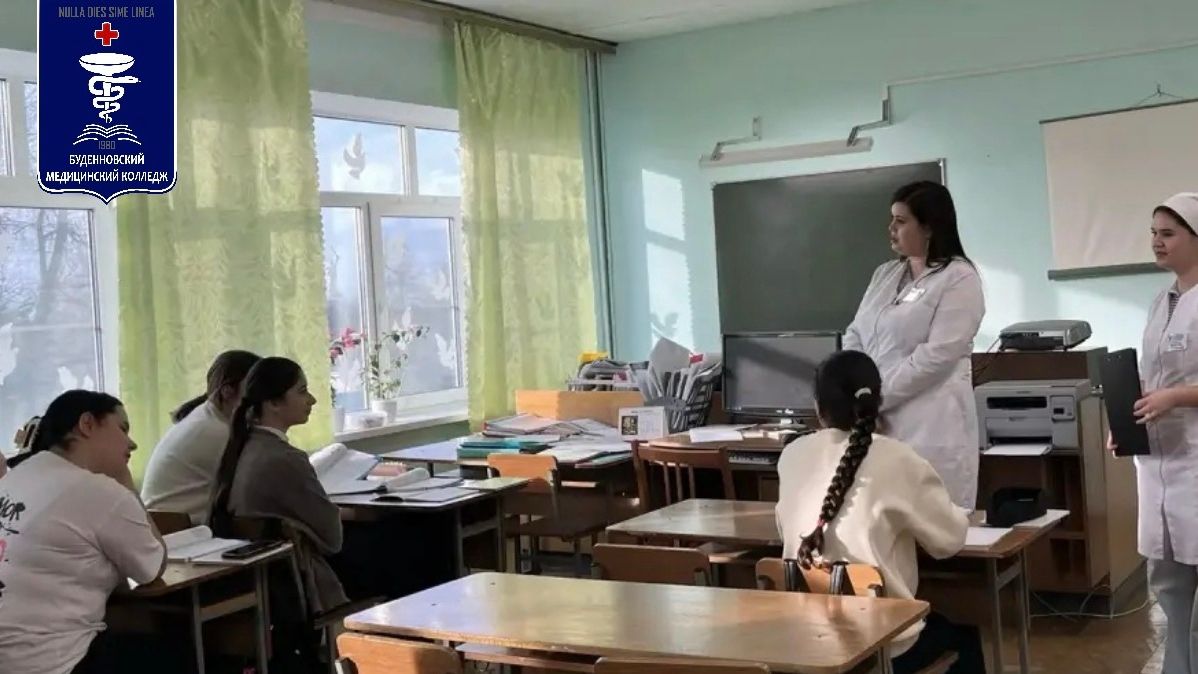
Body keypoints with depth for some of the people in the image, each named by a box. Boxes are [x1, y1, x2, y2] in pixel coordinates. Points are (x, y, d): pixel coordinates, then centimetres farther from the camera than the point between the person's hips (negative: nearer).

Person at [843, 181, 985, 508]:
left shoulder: (959, 279, -5)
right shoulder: (884, 274, 17)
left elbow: (937, 355, -14)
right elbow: (855, 336, 14)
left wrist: (874, 397, -14)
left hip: (930, 428, -6)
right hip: (877, 424, 6)